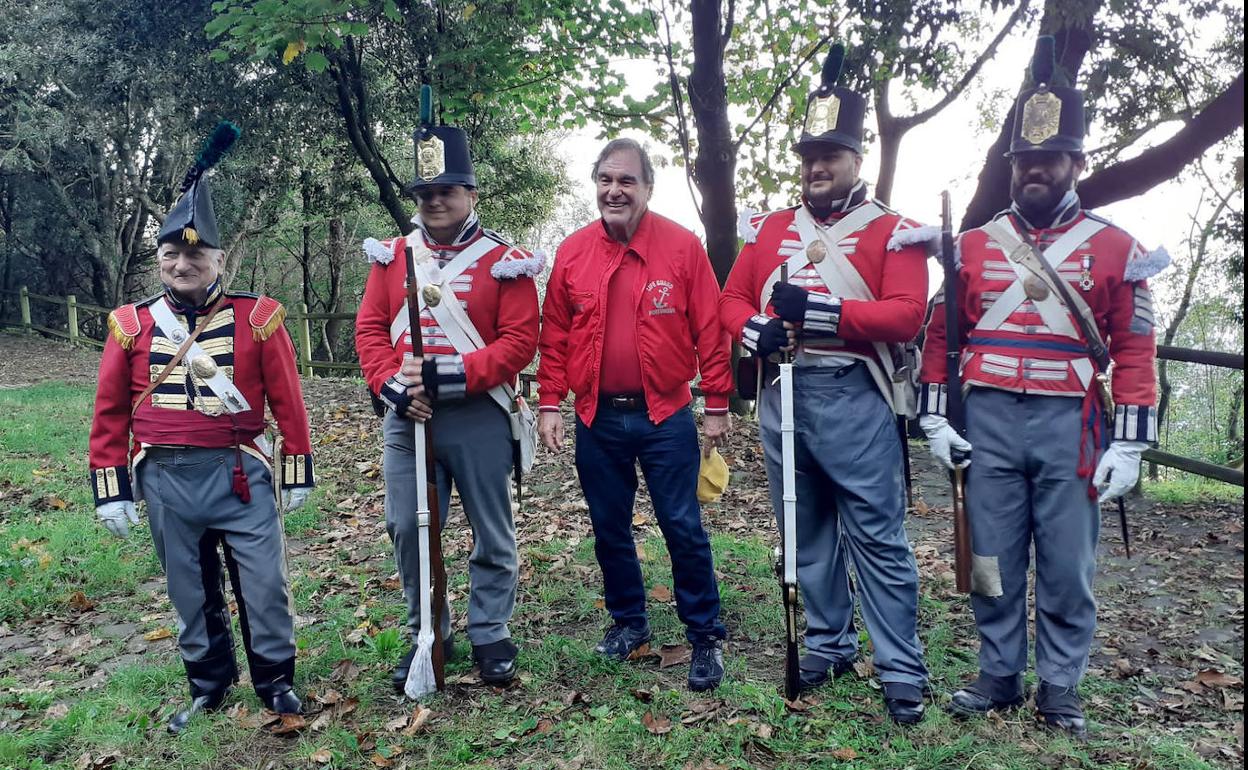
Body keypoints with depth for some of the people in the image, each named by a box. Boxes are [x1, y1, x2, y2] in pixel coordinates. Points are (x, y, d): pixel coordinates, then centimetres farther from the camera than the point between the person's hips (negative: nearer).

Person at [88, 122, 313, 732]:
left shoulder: (256, 318, -5)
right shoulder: (131, 324, 1)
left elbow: (287, 402, -2)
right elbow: (110, 413, 6)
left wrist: (297, 474, 0)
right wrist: (111, 489, 3)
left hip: (240, 475, -2)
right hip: (165, 481, 2)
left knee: (264, 583, 5)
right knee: (191, 591, 15)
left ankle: (275, 679, 25)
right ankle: (209, 684, 33)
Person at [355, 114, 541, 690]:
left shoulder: (504, 262, -3)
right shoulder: (391, 257, 9)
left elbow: (520, 341, -10)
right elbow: (369, 329, 6)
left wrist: (448, 375, -19)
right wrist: (392, 386, -11)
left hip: (479, 418, -3)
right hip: (407, 417, 3)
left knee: (491, 533, 8)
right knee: (408, 528, 8)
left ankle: (491, 635, 25)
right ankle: (427, 635, 26)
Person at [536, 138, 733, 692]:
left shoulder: (683, 246, -5)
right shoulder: (572, 252, 3)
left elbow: (710, 331, -5)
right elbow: (554, 336, 5)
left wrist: (717, 405, -5)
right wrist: (549, 403, 1)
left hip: (666, 416, -3)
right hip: (597, 419, 3)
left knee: (683, 528, 3)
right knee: (610, 530, 14)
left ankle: (705, 637, 19)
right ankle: (628, 624, 33)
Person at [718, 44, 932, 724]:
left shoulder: (892, 231, 0)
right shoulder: (769, 228, 13)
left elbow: (907, 314, -11)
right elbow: (731, 299, 12)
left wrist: (820, 310, -20)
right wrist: (755, 329, -11)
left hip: (854, 400, -5)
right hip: (781, 397, 5)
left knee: (877, 537, 0)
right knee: (807, 534, 14)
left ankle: (903, 672, 12)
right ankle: (829, 645, 30)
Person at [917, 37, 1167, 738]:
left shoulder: (1116, 249, 3)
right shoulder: (974, 245, 6)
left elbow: (1136, 351, 1)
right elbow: (941, 335, 8)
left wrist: (1130, 444, -5)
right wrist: (936, 419, 2)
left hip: (1071, 426, -1)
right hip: (988, 422, 1)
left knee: (1068, 566, 7)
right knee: (993, 560, 8)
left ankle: (1061, 688, 21)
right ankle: (1000, 675, 23)